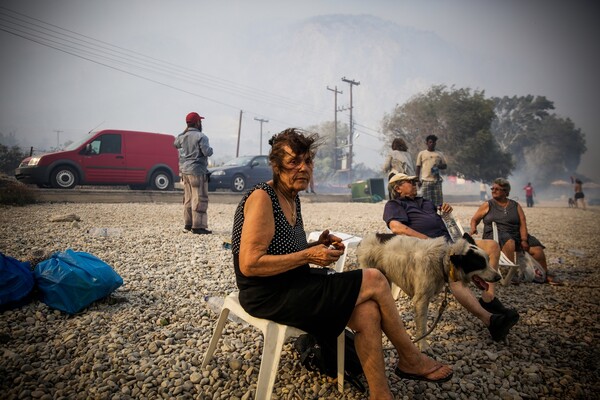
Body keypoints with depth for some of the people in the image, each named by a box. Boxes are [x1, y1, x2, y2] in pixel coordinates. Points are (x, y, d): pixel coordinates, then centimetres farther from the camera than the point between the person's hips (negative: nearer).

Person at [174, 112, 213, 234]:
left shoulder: (182, 137, 8)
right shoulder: (201, 136, -13)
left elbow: (176, 144, 28)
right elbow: (207, 152, -19)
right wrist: (211, 149, 3)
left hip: (184, 171, 8)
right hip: (197, 171, -8)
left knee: (188, 198, 15)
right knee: (199, 199, -4)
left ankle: (187, 224, 21)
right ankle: (198, 226, -5)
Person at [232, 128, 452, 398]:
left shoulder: (293, 198, 9)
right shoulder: (262, 198, -18)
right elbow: (249, 265, -24)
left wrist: (318, 246, -2)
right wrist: (308, 256, -21)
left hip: (293, 284, 8)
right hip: (268, 296, -8)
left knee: (367, 313, -10)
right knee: (375, 280, -11)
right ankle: (411, 360, 10)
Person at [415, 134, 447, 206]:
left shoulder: (440, 154, 15)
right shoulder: (421, 154, 11)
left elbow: (445, 165, 17)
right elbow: (418, 167, 10)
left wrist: (438, 166, -5)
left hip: (437, 180, 2)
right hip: (426, 181, -2)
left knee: (438, 201, -1)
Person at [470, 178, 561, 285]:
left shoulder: (516, 206, 13)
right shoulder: (488, 205, 9)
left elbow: (523, 224, 5)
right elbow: (474, 219, 11)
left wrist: (524, 240, -10)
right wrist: (473, 228, -12)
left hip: (515, 235, 3)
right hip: (494, 235, -3)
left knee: (537, 249, -15)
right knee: (509, 241, -38)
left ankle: (546, 275, 4)